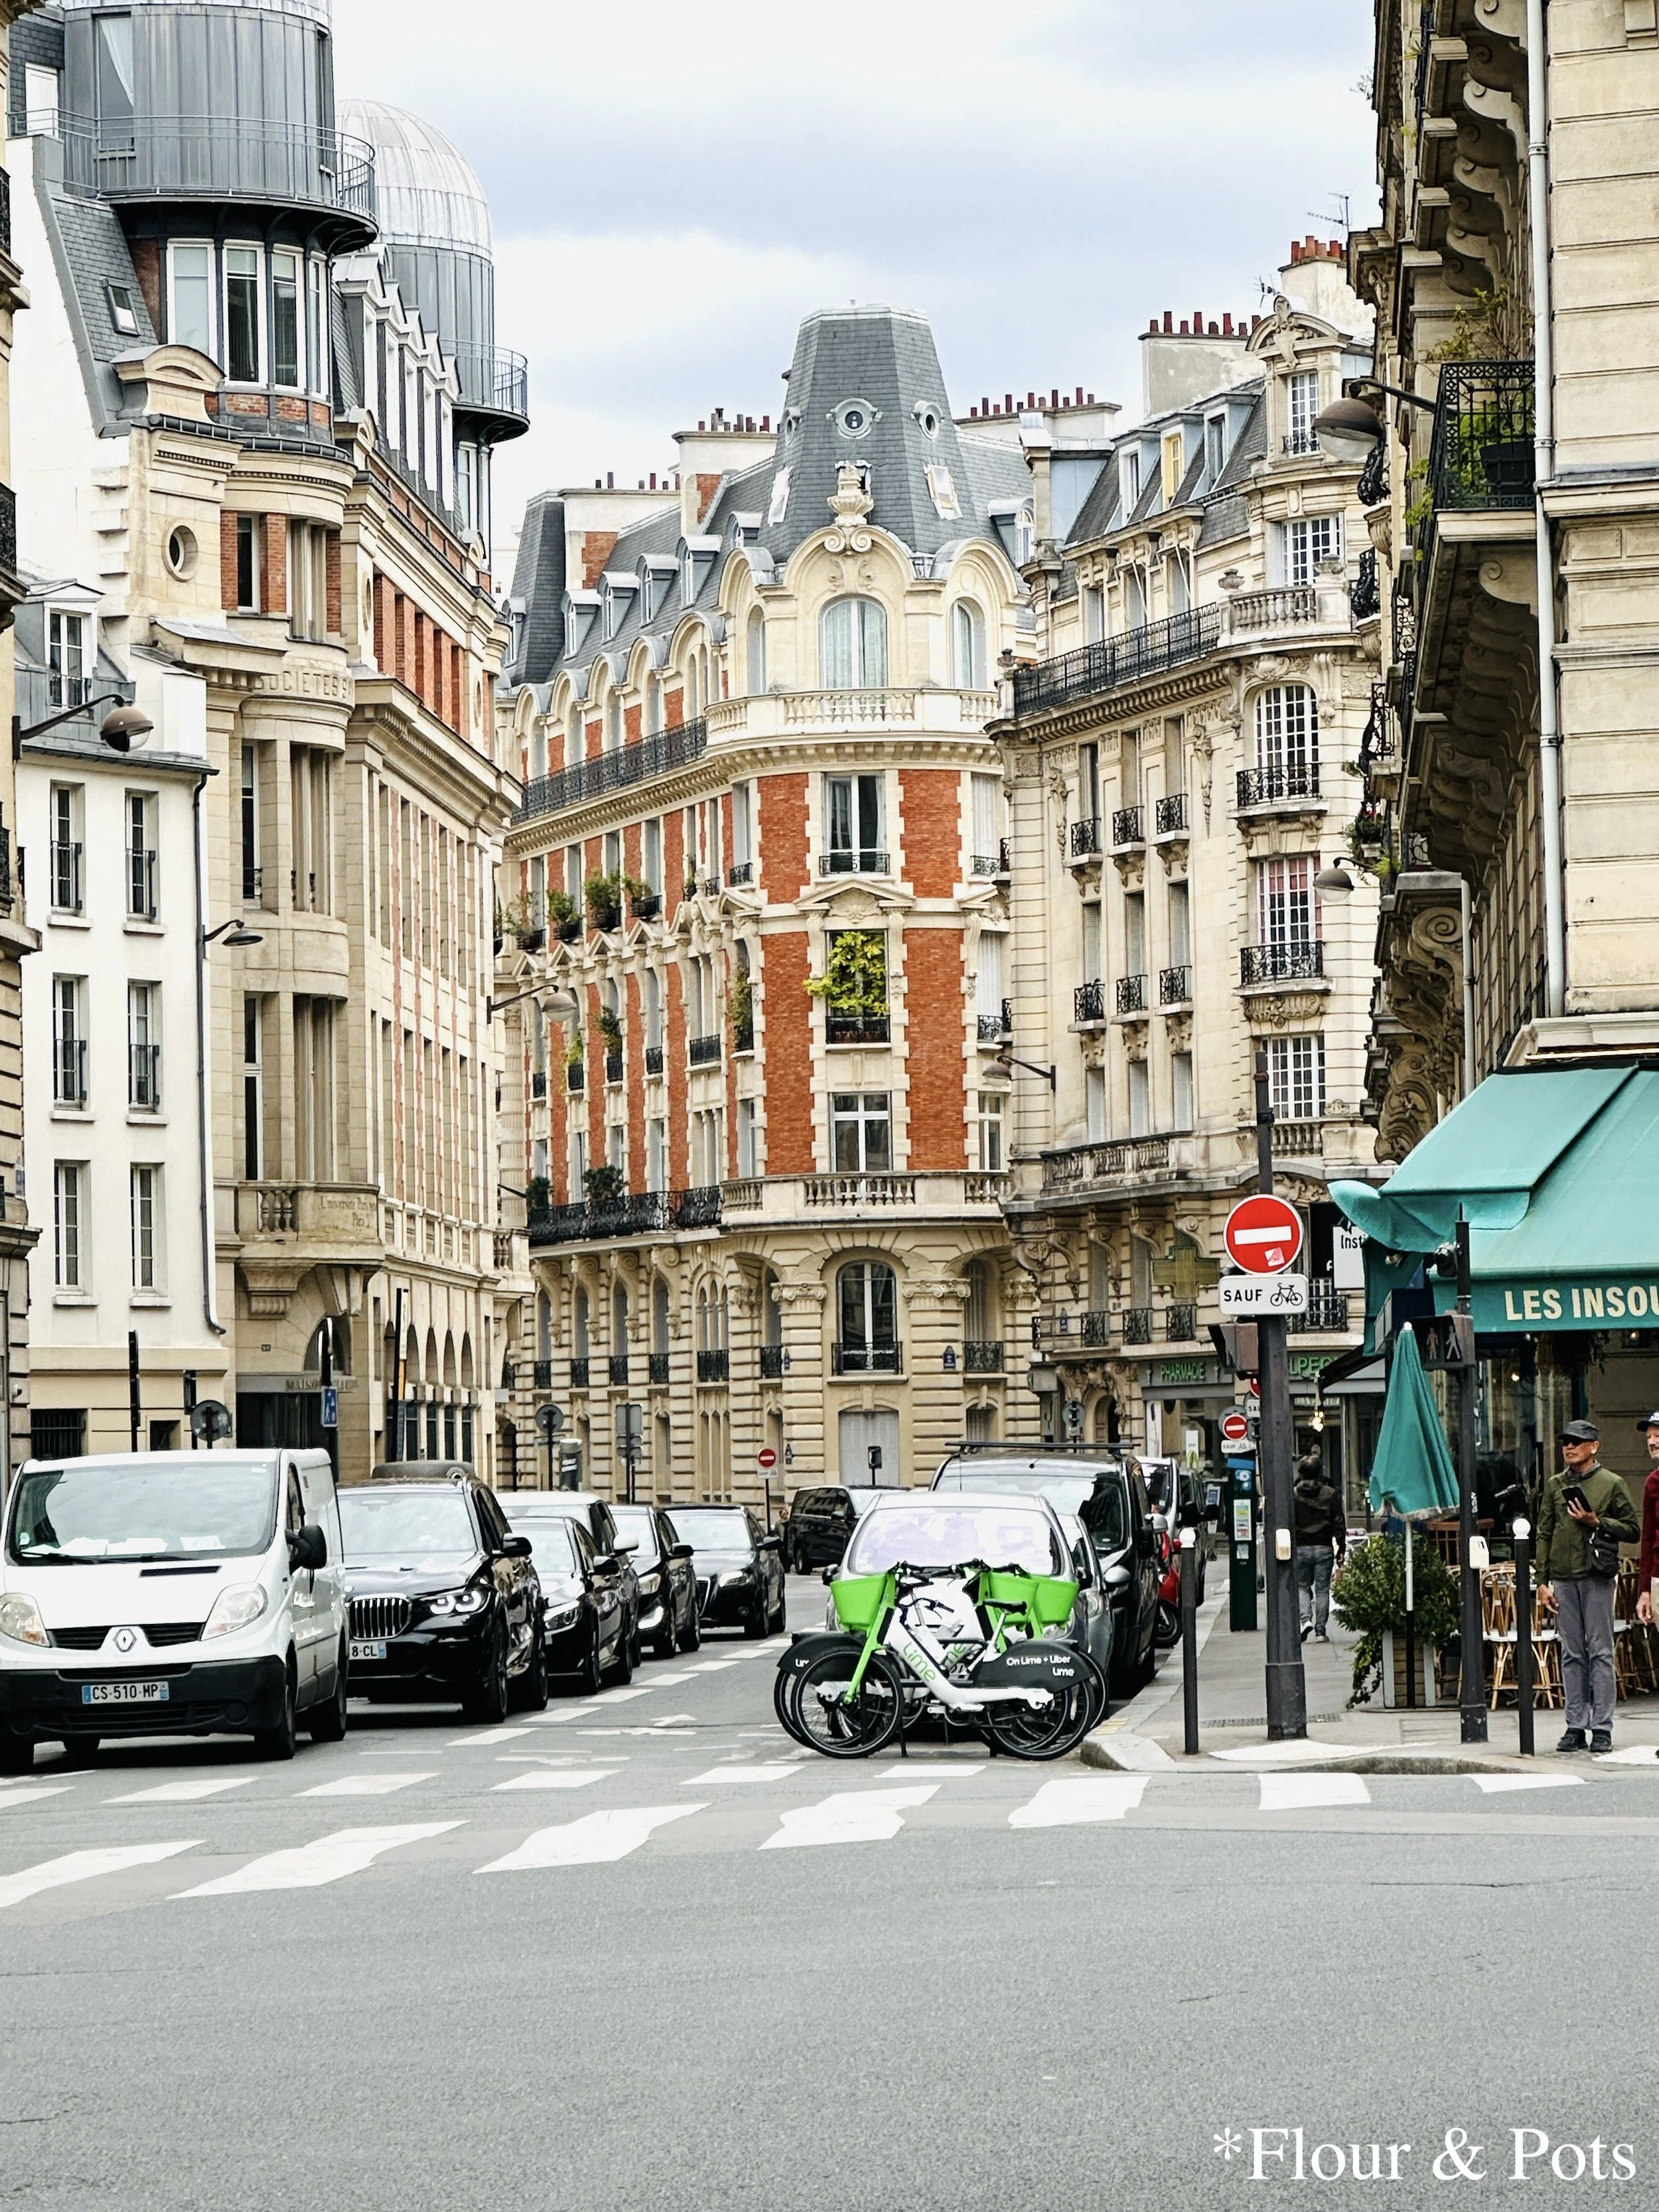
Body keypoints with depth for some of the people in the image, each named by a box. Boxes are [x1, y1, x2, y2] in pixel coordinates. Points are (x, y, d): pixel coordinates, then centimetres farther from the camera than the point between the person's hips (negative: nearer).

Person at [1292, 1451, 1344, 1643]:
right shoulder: (1330, 1494, -1)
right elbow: (1339, 1524, 0)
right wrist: (1340, 1550, 5)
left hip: (1300, 1548, 0)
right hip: (1324, 1548, 0)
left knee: (1302, 1586, 14)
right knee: (1322, 1590, 6)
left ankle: (1306, 1619, -10)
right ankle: (1320, 1631, 5)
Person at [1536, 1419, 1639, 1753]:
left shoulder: (1611, 1484, 3)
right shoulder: (1555, 1485, 13)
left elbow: (1633, 1530, 1)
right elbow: (1544, 1534, 14)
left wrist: (1597, 1522, -12)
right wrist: (1543, 1580, 7)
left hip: (1597, 1577, -3)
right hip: (1563, 1578, 4)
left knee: (1600, 1652, -4)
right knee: (1572, 1655, 4)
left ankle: (1602, 1728, -2)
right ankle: (1576, 1726, 7)